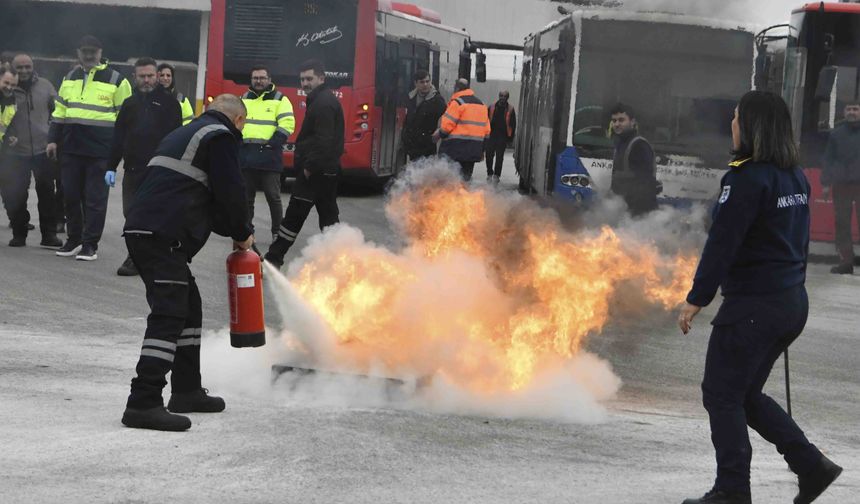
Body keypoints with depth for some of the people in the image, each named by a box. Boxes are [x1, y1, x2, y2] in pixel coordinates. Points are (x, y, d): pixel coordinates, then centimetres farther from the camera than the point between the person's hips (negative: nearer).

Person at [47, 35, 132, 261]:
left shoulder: (116, 80, 0)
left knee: (95, 198, -2)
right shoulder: (69, 79, 15)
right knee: (71, 195, 7)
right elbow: (60, 112, 20)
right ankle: (74, 239, 19)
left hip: (100, 149, -5)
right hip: (71, 147, 5)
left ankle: (90, 244, 3)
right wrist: (53, 139, 14)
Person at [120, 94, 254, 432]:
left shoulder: (183, 135, 29)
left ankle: (187, 391, 27)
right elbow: (230, 192, -7)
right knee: (168, 316, -13)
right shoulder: (222, 137, -1)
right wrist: (242, 234, 9)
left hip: (141, 230, 10)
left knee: (188, 308, 20)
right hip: (164, 237, -10)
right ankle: (143, 403, -20)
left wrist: (233, 230, 25)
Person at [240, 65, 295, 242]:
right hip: (245, 156, 4)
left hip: (268, 156, -4)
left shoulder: (279, 100, 1)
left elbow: (287, 125, -8)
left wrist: (271, 144, -15)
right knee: (246, 197, 9)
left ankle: (278, 233, 5)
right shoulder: (244, 99, 16)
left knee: (273, 197, -4)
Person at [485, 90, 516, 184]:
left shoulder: (510, 109, 3)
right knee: (489, 155, 0)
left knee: (499, 157, 1)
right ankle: (490, 174, 14)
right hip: (491, 135, 1)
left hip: (503, 137, -1)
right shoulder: (492, 108, 7)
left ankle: (496, 175, 9)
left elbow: (513, 124, 6)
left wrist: (510, 137, 2)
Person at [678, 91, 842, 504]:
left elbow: (722, 244, -19)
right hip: (793, 301, 9)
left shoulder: (747, 179, -17)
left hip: (753, 305, -9)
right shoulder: (795, 177, 10)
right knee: (745, 394, 18)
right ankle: (811, 465, 12)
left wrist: (697, 299, -15)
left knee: (722, 395, 3)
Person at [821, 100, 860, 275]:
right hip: (841, 185, 2)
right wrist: (826, 183, 2)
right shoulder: (837, 134, 9)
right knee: (842, 224, 2)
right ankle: (846, 261, 6)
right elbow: (828, 159, 9)